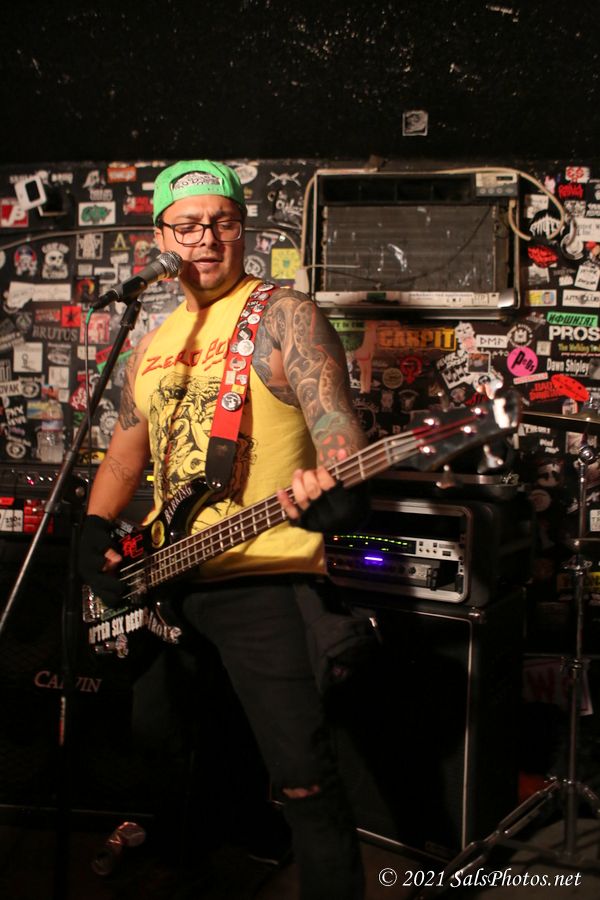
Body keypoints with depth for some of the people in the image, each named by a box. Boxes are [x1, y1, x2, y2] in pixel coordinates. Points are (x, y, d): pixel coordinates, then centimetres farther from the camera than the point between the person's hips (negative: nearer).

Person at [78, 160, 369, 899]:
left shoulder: (283, 317, -5)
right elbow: (127, 450, 21)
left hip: (264, 575, -7)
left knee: (303, 778, -13)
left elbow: (334, 419, -17)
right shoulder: (153, 345, 15)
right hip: (166, 578, 7)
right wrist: (95, 531, 5)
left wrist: (331, 487, -38)